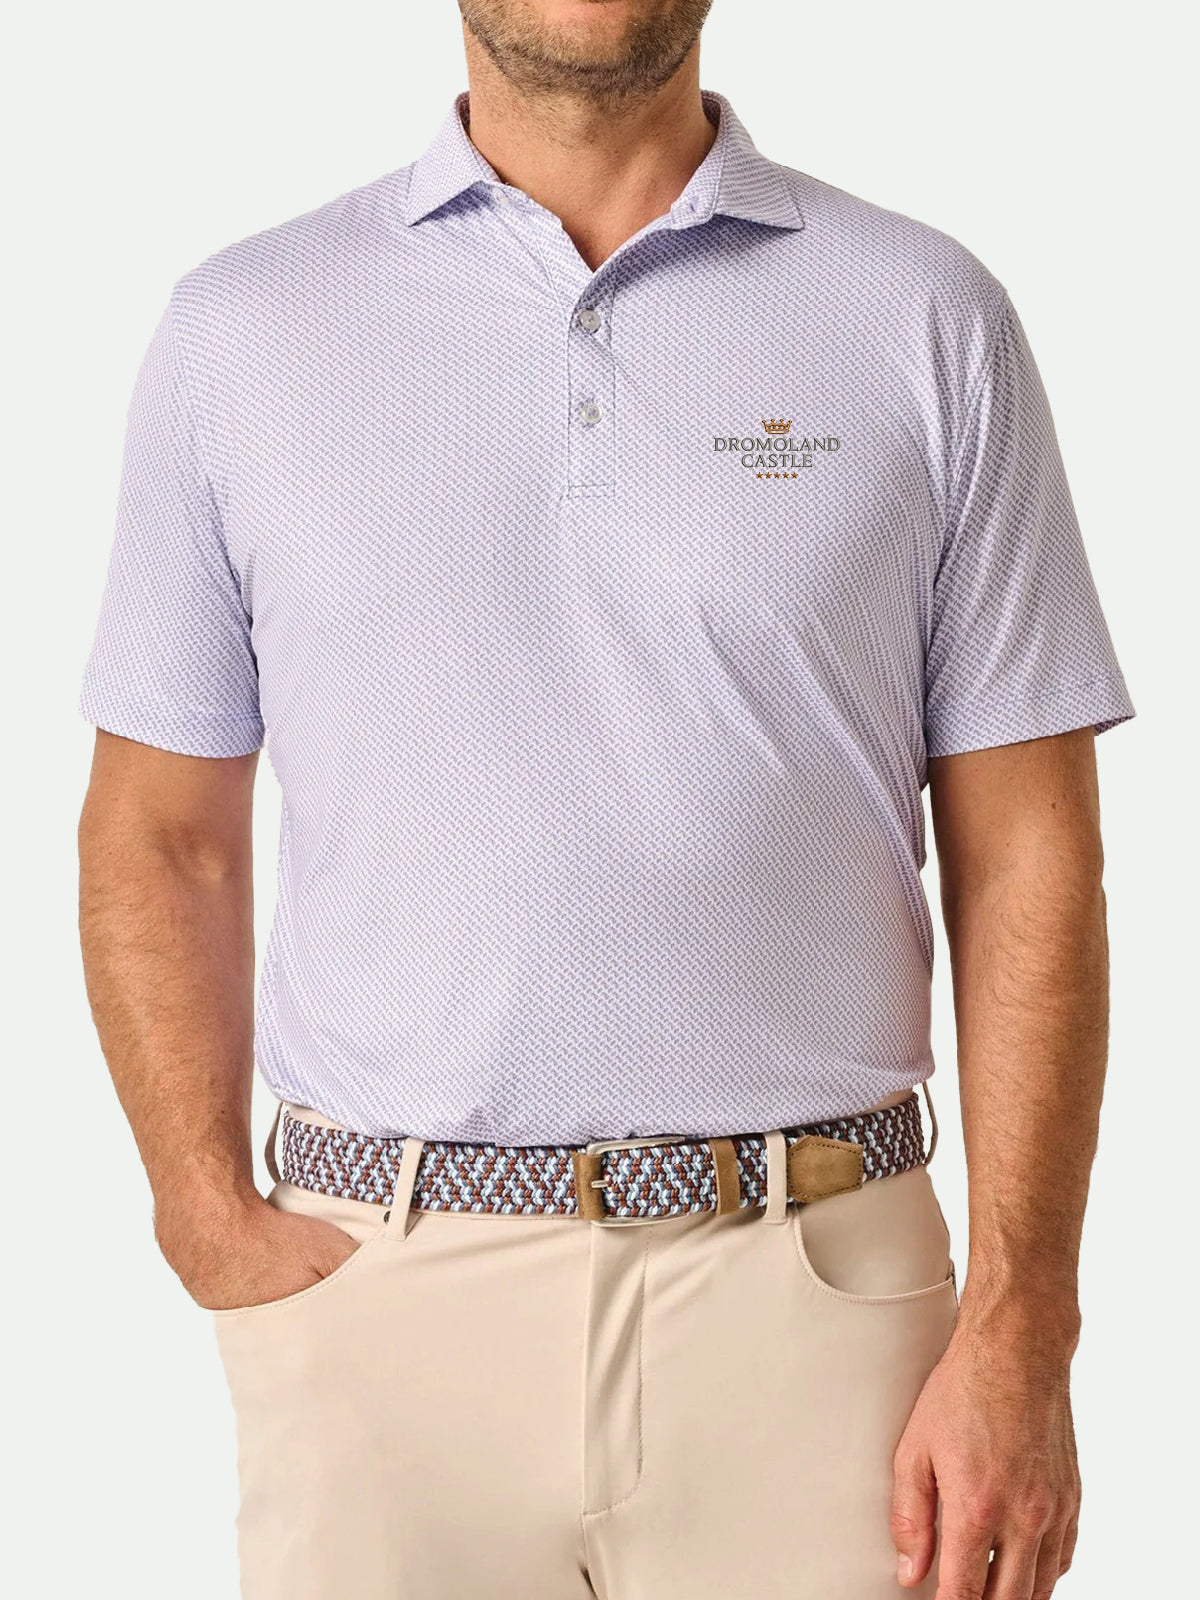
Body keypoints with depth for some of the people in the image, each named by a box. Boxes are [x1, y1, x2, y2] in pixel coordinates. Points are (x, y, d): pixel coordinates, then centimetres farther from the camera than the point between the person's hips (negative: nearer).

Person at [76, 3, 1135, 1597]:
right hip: (381, 1291, 1)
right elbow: (159, 836, 7)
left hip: (811, 1291, 0)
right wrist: (216, 1227, -4)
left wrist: (1018, 1323, -6)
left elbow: (1023, 853, 0)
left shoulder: (928, 317, 2)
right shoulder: (241, 326, 5)